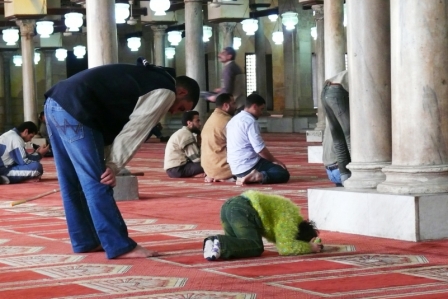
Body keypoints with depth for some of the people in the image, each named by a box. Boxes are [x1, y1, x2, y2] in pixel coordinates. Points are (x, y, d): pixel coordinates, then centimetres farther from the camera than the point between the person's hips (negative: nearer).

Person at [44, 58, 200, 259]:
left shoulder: (149, 80, 29)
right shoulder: (165, 90, 2)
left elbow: (116, 125, 21)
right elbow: (134, 131, -5)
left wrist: (108, 163, 10)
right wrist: (114, 166, -2)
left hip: (56, 103, 10)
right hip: (74, 109, -10)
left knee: (73, 183, 16)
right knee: (97, 183, -5)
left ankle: (86, 241, 24)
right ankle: (120, 247, -1)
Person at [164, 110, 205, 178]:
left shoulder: (183, 133, 18)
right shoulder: (186, 135, -12)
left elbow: (193, 157, 12)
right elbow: (196, 158, -16)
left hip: (173, 169, 10)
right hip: (177, 169, -10)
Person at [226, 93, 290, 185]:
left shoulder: (234, 120, 14)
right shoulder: (250, 121, -15)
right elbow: (260, 149, -18)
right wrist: (274, 160, -2)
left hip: (236, 168, 9)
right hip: (249, 166, -9)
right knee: (284, 174, -3)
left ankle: (244, 176, 3)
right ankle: (255, 177, -20)